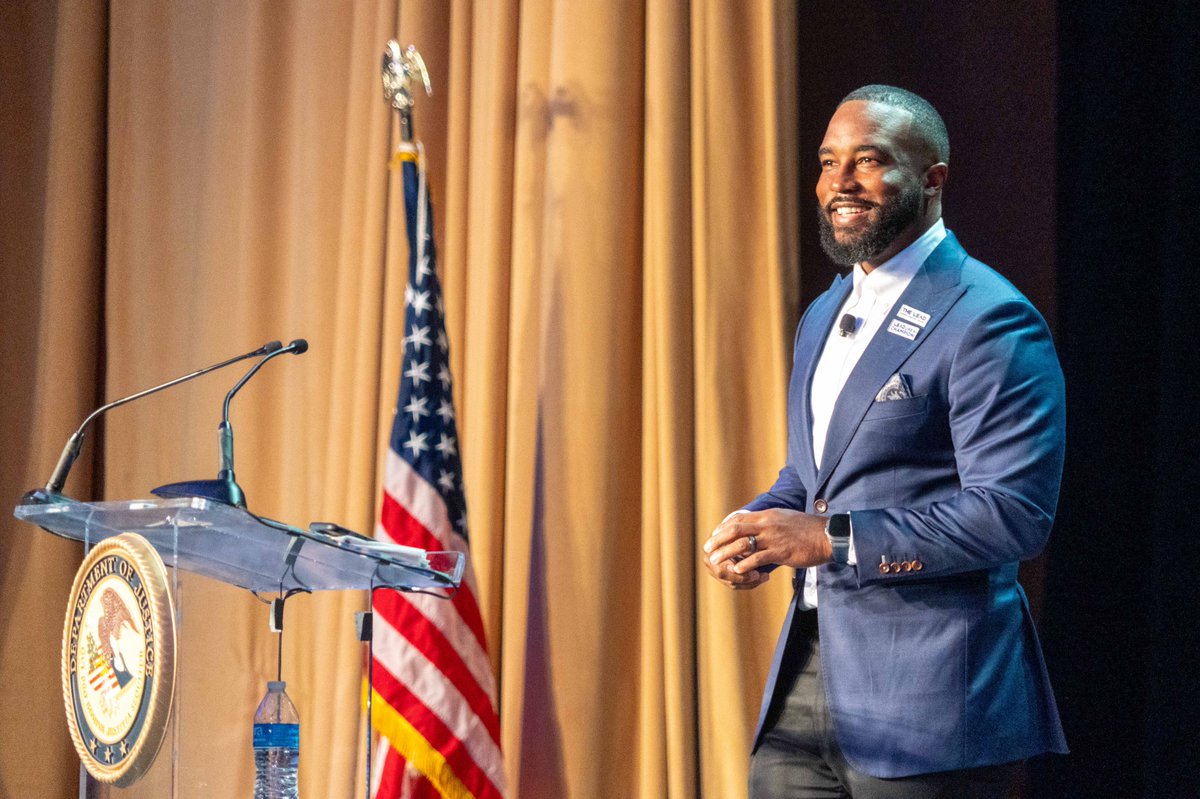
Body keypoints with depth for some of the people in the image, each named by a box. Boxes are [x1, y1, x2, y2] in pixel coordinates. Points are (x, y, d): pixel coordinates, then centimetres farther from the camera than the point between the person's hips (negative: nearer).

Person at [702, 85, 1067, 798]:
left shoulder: (988, 321, -12)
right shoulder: (824, 317, 17)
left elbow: (1015, 514, -19)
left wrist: (832, 539, -21)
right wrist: (756, 529, 3)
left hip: (928, 693, -8)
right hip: (805, 682, 8)